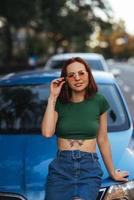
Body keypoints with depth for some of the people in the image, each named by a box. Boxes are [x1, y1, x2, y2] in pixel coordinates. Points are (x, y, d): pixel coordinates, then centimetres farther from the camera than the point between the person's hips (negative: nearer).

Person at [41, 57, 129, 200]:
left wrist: (112, 173, 17)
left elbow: (102, 141, 12)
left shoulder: (99, 101, 4)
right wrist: (52, 97, -8)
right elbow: (47, 132, -12)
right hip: (61, 168, 1)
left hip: (90, 169, -1)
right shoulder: (59, 103, 4)